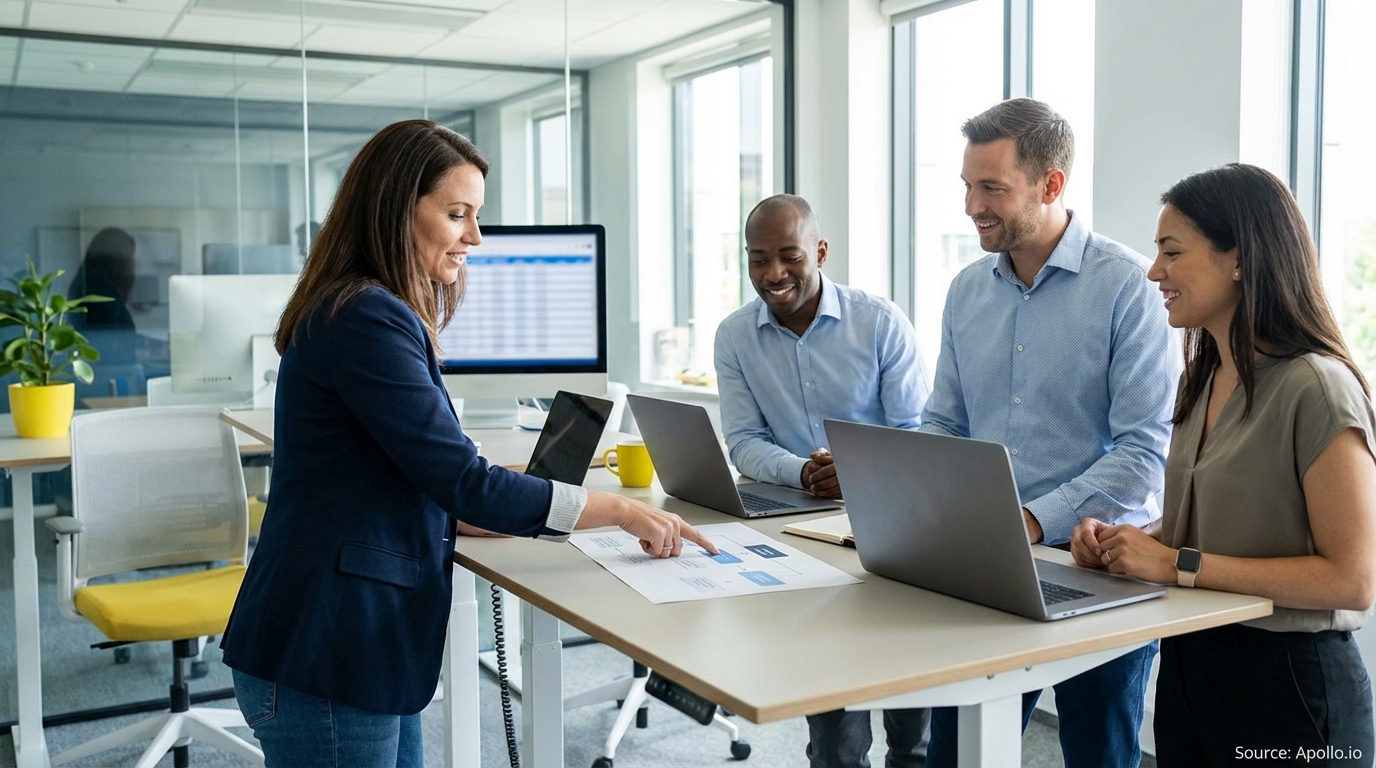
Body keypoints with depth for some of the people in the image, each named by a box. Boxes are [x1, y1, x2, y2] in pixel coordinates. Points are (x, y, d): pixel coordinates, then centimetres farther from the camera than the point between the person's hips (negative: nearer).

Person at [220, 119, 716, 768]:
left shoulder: (366, 312, 14)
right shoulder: (368, 321, -19)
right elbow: (464, 482, -20)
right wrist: (621, 511, -13)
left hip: (363, 648, 10)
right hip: (324, 659, -10)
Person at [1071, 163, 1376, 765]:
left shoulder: (1316, 388, -19)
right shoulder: (1200, 380, 7)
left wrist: (1179, 565, -23)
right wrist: (1121, 540, -3)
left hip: (1288, 677, -7)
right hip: (1188, 666, 7)